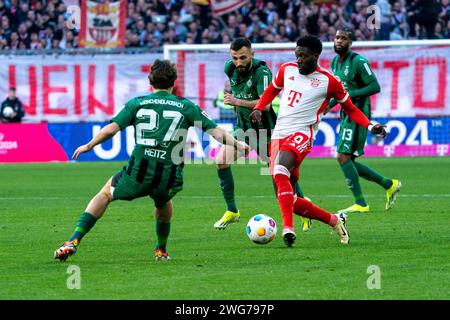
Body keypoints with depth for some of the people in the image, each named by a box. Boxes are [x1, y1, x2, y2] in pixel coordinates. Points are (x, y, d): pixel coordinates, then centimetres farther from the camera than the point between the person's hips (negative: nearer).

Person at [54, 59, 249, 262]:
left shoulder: (137, 104, 7)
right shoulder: (186, 107, 8)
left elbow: (110, 130, 0)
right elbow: (215, 131, 6)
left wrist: (88, 146, 14)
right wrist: (237, 145, 19)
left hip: (138, 175, -1)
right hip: (170, 180, 1)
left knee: (105, 194, 24)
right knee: (163, 203, 37)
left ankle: (74, 242, 11)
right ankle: (161, 251, 44)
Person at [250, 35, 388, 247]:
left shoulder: (328, 80, -2)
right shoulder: (287, 70, 11)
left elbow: (350, 109, 10)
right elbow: (272, 90, 30)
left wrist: (370, 126, -4)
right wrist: (258, 108, 11)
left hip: (301, 135, -6)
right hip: (279, 134, 6)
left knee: (280, 172, -37)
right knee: (288, 200, 3)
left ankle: (288, 227, -41)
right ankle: (334, 220, 21)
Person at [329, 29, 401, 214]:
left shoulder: (358, 61, -13)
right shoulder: (334, 62, 14)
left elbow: (375, 86, -16)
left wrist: (351, 94, -21)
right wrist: (329, 104, 9)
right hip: (346, 114, 9)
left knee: (343, 157, -15)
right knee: (348, 161, 8)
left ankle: (360, 204, -9)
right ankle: (389, 185, 21)